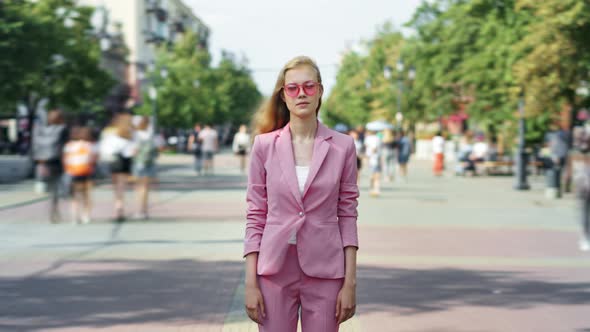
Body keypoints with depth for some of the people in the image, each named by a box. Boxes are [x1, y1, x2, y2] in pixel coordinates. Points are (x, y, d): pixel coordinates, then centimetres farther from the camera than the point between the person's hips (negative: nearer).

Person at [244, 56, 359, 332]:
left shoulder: (342, 146, 0)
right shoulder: (264, 145, 0)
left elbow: (347, 216, 2)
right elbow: (255, 216, 2)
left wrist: (350, 282, -2)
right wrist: (250, 282, -3)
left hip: (324, 272, 0)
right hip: (275, 269, 0)